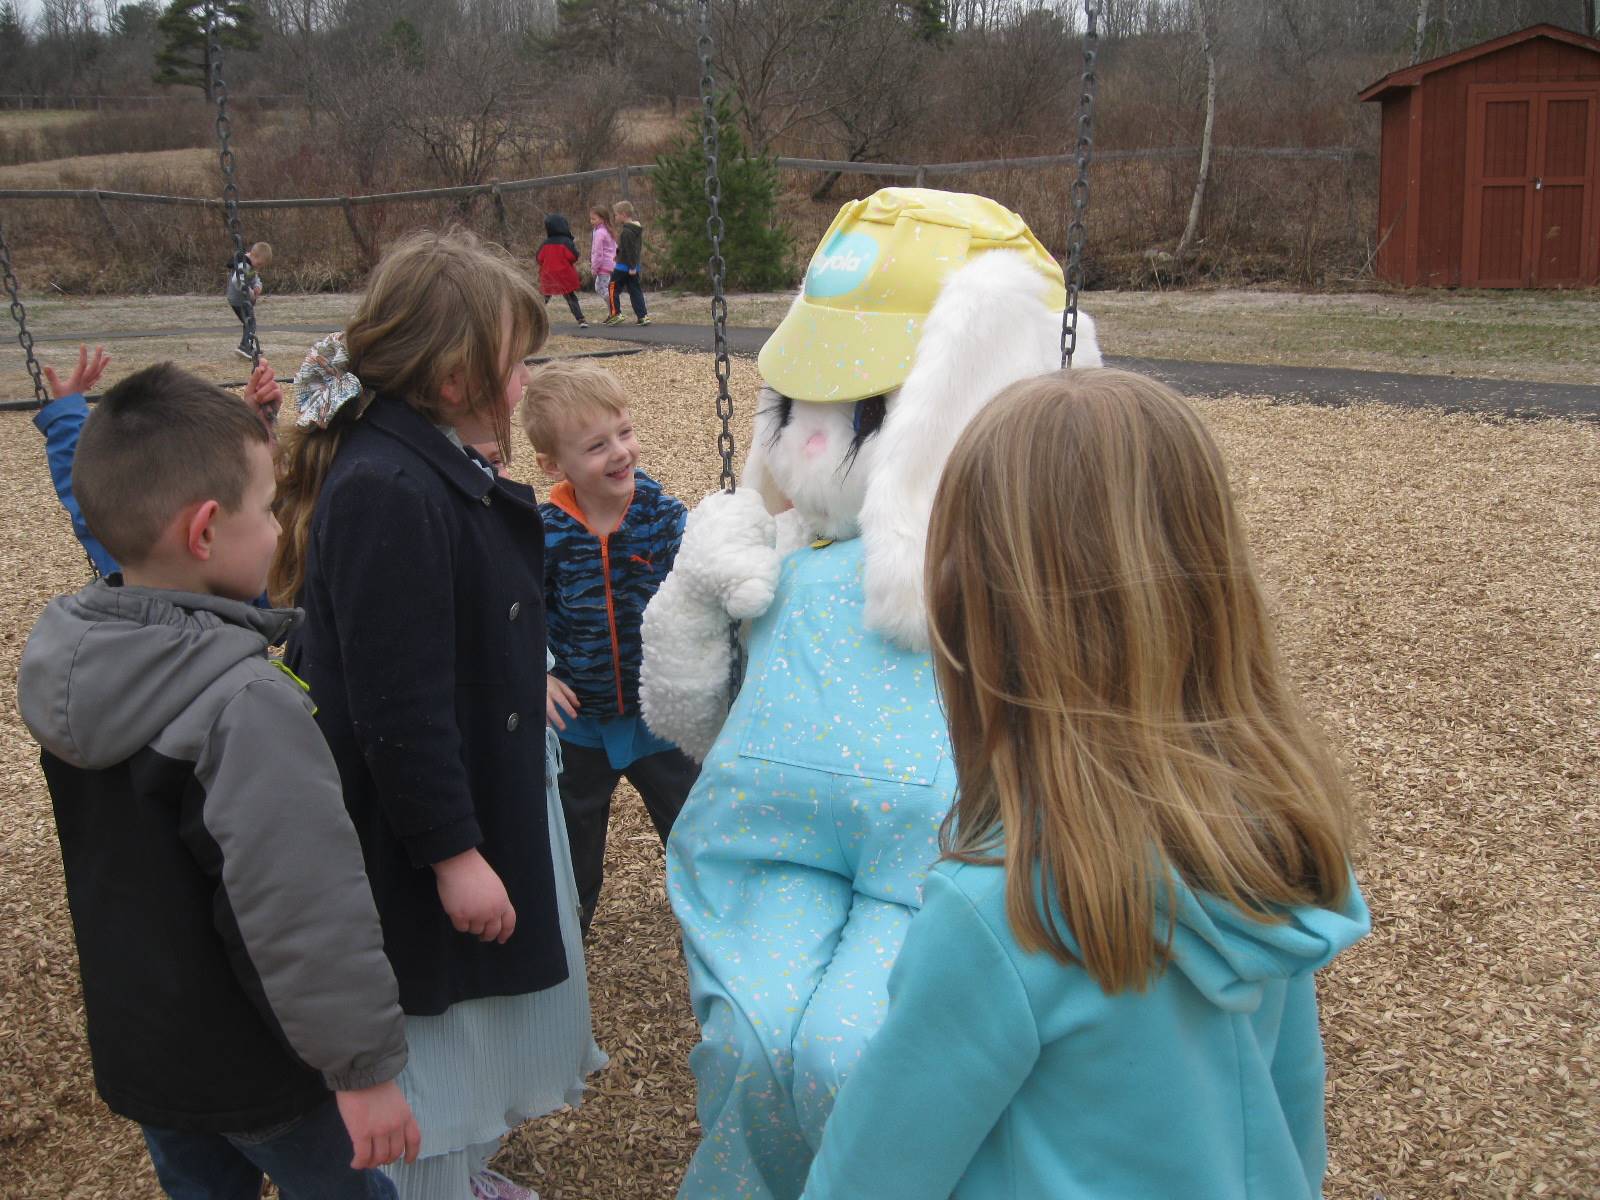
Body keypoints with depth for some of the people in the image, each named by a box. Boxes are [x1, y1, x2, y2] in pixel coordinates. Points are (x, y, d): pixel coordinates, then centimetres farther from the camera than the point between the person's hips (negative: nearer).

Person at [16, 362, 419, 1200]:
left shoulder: (64, 662, -4)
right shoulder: (247, 706, -30)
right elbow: (309, 910, -30)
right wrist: (367, 1065, -21)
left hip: (134, 1045, 7)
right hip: (258, 1068, -7)